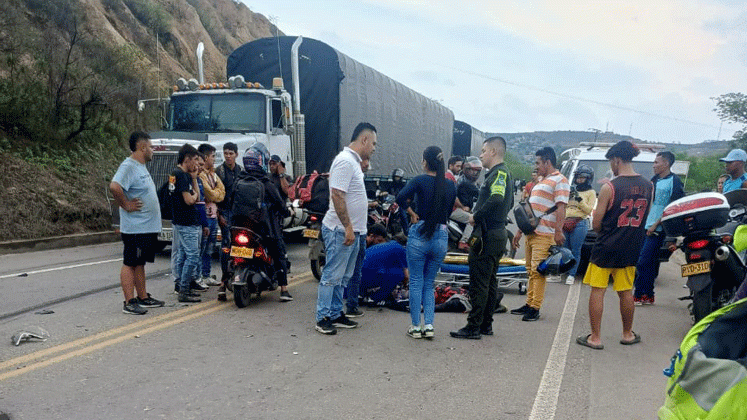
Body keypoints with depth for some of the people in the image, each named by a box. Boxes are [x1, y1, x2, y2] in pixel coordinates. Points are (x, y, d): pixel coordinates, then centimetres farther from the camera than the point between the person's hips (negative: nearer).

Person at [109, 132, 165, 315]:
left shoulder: (141, 167, 17)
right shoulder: (128, 166, -15)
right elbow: (114, 186, -30)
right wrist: (126, 205, -21)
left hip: (148, 227, 10)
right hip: (135, 228, -10)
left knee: (140, 263, 16)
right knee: (130, 264, -3)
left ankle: (143, 297, 25)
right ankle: (129, 302, 2)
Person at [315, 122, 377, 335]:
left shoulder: (353, 161, 16)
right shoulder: (345, 161, -16)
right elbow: (337, 196, -23)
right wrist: (348, 227, -23)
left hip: (350, 230, 10)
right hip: (341, 230, -10)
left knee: (343, 277, 15)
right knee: (332, 276, -3)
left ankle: (336, 314, 24)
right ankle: (322, 318, 5)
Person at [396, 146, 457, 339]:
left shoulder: (420, 180, -6)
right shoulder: (450, 185, 7)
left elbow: (401, 197, -20)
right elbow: (448, 211, 13)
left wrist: (411, 212, -6)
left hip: (420, 234, -4)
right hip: (441, 236, 4)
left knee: (416, 282, 6)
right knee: (429, 284, 14)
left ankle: (415, 326, 10)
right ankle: (429, 325, 6)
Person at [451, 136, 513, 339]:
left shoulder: (498, 173, -13)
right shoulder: (503, 173, 18)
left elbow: (497, 199, -31)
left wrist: (476, 216, -20)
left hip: (488, 237, -10)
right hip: (497, 234, 10)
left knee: (479, 283, -5)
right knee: (489, 282, 15)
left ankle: (473, 327, 0)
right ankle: (486, 324, 23)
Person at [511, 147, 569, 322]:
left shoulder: (559, 181, -4)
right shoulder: (540, 181, 24)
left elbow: (561, 208, -15)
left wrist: (559, 231, -23)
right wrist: (520, 231, 25)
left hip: (544, 235, -9)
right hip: (531, 233, 9)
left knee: (538, 271, -9)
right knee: (531, 271, 11)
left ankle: (535, 309, -6)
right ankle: (529, 304, 18)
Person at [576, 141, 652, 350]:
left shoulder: (609, 188, -15)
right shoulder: (648, 186, 2)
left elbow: (596, 223, -11)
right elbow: (644, 217, 12)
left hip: (606, 248, -5)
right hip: (631, 248, 5)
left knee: (597, 291, 3)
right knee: (625, 292, 16)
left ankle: (595, 337, 6)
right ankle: (627, 334, 29)